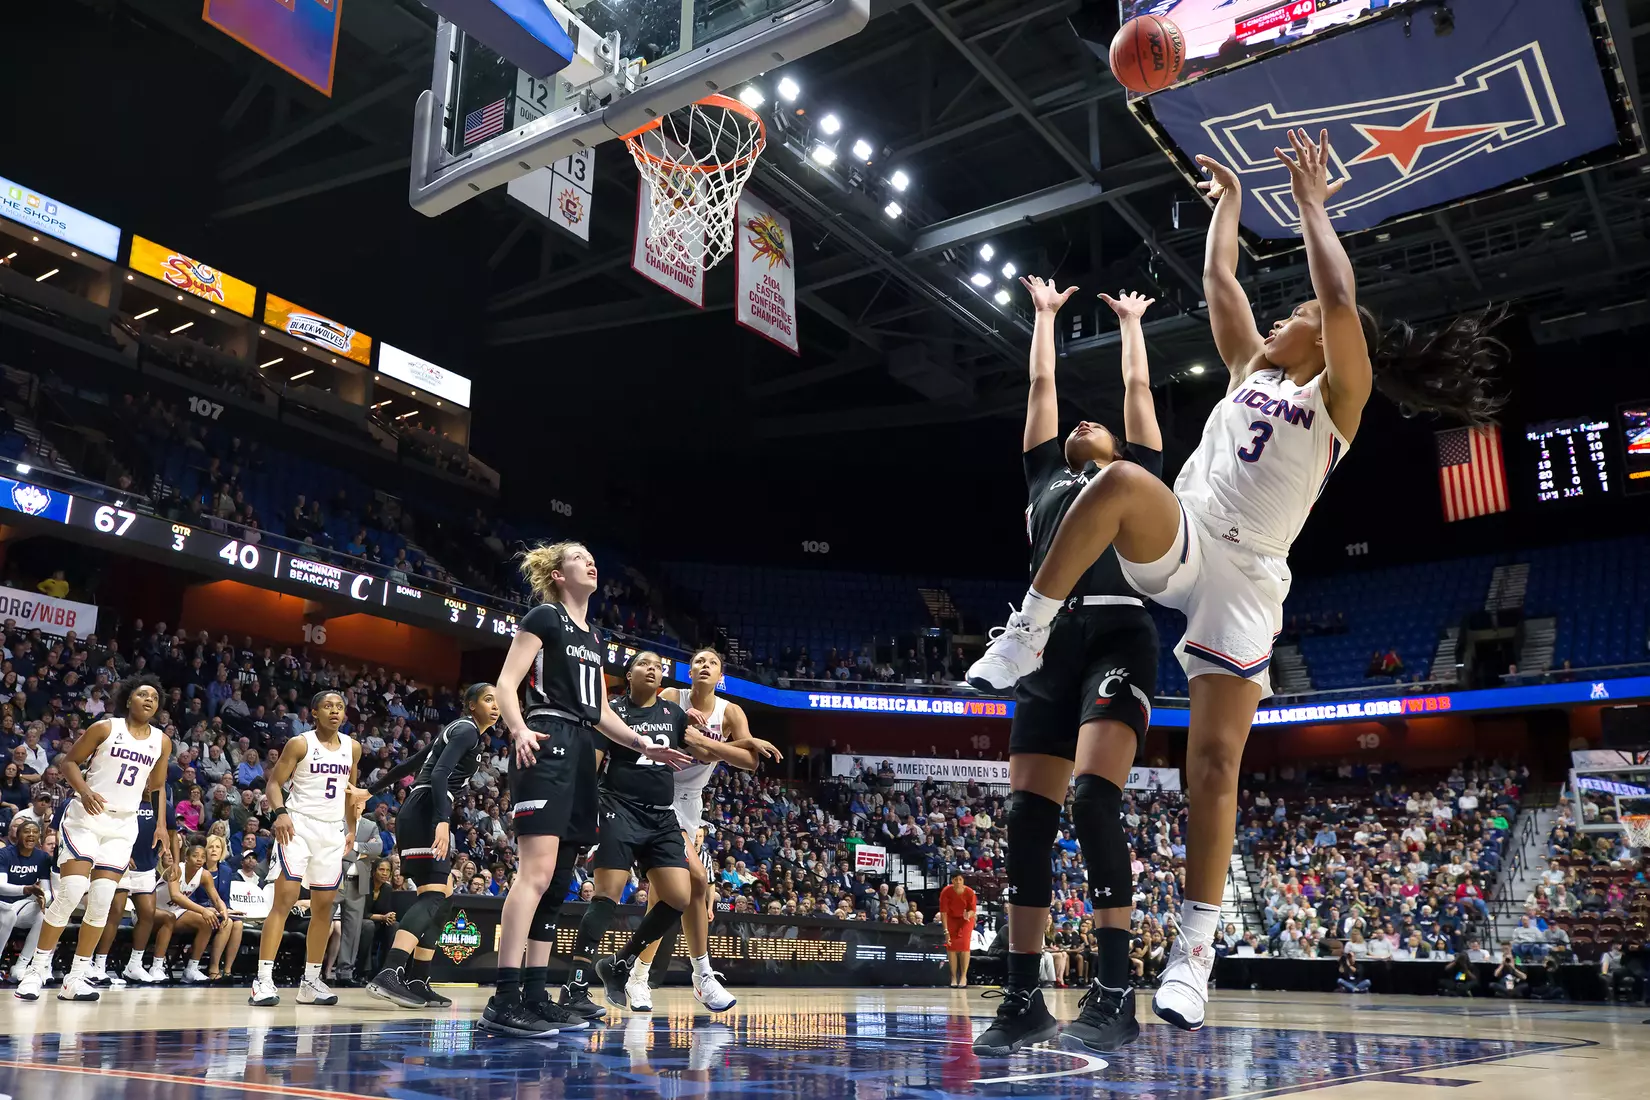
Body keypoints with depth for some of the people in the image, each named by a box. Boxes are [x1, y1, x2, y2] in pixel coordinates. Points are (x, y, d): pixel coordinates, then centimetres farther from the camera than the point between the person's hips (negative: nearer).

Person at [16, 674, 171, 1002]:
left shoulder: (162, 741, 7)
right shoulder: (105, 727, -4)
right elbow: (68, 761, -1)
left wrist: (161, 825, 5)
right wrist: (85, 791, -19)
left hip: (123, 825, 4)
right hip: (86, 817, -4)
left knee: (101, 901, -1)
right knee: (70, 892, -14)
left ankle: (75, 978, 6)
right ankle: (37, 970, 1)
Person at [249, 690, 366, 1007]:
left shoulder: (352, 747, 9)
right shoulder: (299, 743, -5)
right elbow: (273, 783, -6)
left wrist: (351, 828, 15)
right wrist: (280, 812, -23)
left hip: (333, 830, 5)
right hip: (298, 825, -5)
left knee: (324, 905, 6)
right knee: (285, 898, -14)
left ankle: (311, 981, 14)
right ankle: (264, 979, -12)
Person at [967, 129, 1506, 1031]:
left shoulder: (1338, 398, 6)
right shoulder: (1252, 368, 22)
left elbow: (1340, 299, -9)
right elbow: (1218, 279, 23)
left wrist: (1311, 203, -1)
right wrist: (1228, 198, 33)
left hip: (1244, 580, -3)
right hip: (1177, 544, 4)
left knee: (1215, 760, -11)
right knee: (1122, 481, -32)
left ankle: (1195, 948, -5)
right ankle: (1026, 637, -26)